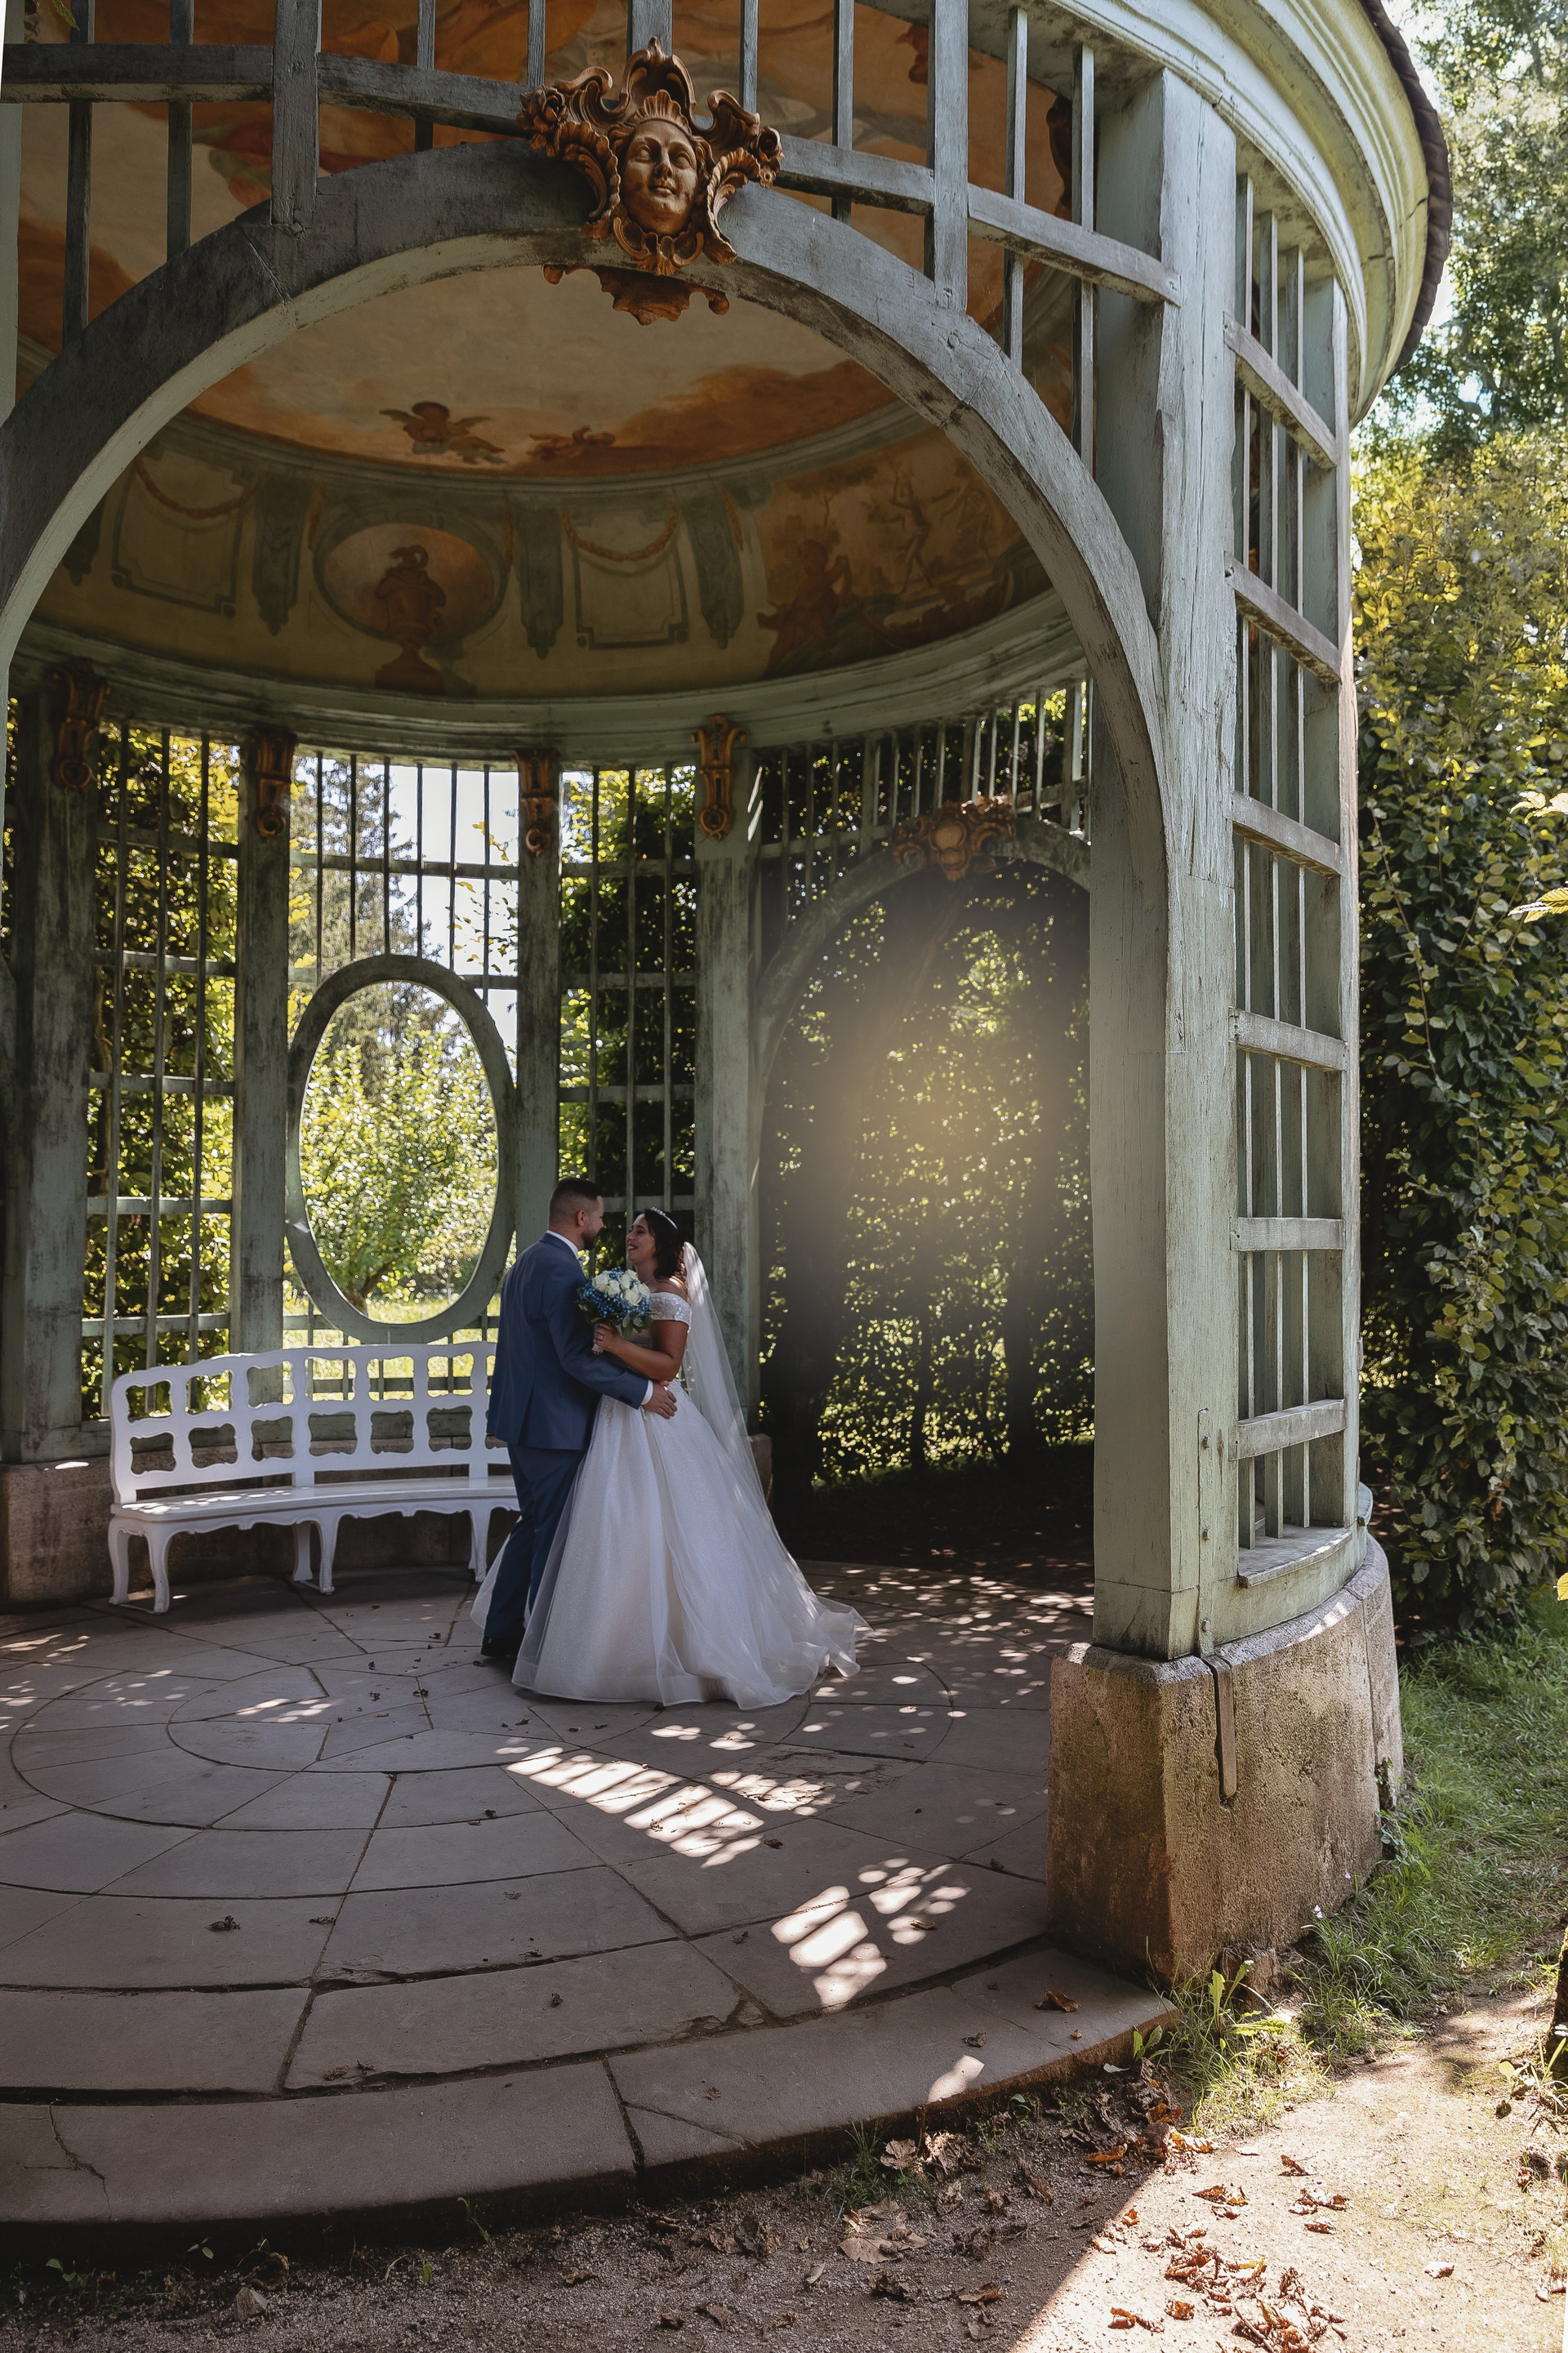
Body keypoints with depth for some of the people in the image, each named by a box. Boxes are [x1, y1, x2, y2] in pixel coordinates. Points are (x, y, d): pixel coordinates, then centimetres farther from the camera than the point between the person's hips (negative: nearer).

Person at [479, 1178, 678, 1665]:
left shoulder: (526, 1262, 13)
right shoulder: (563, 1271, -20)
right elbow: (578, 1357, -24)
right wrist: (643, 1392, -17)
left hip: (522, 1418, 10)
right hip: (554, 1423, -10)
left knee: (533, 1524, 18)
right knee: (553, 1533, 1)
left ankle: (501, 1634, 24)